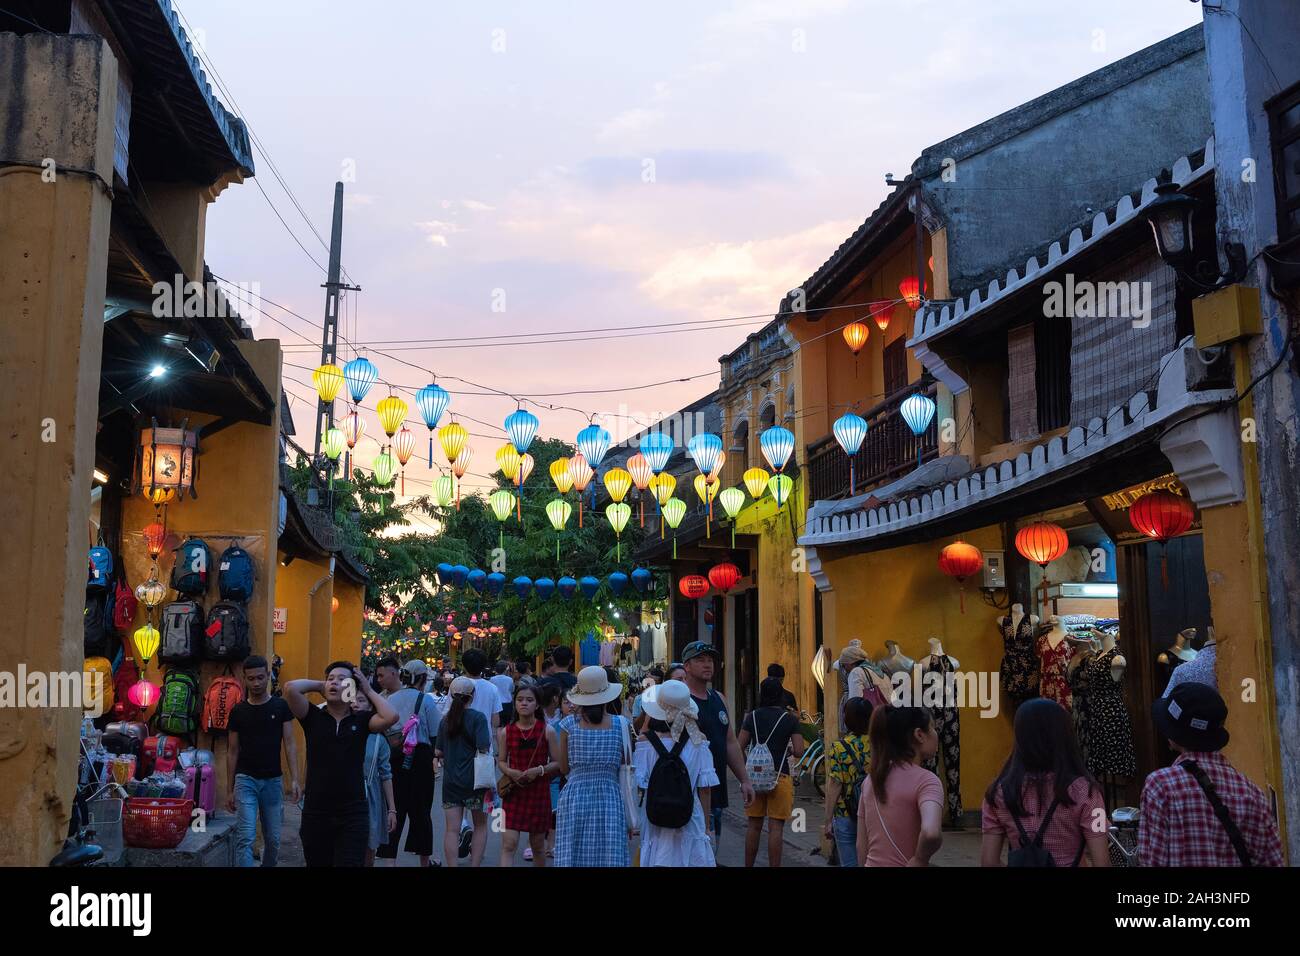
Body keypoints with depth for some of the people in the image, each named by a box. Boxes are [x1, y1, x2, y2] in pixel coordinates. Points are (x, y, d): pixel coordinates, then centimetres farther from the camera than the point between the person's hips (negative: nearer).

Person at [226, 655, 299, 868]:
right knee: (245, 837, -12)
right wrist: (229, 789, 6)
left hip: (273, 781, 1)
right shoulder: (238, 711, 2)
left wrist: (294, 779, -13)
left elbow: (290, 743, -3)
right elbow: (232, 751, 7)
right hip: (245, 780, -1)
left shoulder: (281, 706, 0)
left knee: (273, 839, 9)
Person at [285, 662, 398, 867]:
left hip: (353, 815, -1)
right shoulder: (313, 717, 3)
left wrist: (368, 690, -2)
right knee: (317, 863, 15)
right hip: (315, 814, 1)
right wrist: (318, 685, 4)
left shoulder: (361, 721, 3)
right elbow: (290, 688, -12)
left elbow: (391, 717, -16)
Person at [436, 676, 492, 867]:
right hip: (473, 780, -3)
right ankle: (475, 863, 9)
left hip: (450, 781, 3)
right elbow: (483, 750, -16)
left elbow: (438, 752, 7)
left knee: (451, 829, 4)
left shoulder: (446, 720, 4)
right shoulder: (477, 717, -10)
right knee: (480, 825, 13)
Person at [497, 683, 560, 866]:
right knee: (508, 844, -10)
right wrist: (510, 772, -12)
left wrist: (539, 770, -19)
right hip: (513, 791, 0)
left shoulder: (547, 730, -5)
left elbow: (557, 763, -2)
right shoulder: (506, 732, -1)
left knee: (537, 845, 13)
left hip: (539, 791, 0)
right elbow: (501, 761, 9)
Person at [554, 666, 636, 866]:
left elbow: (564, 769, 5)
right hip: (610, 799, 0)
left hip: (574, 799, 0)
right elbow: (627, 772, 0)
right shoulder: (621, 725, -2)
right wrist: (631, 817, 5)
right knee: (610, 858, 4)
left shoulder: (568, 724, -2)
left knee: (574, 858, 5)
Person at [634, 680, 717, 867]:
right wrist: (706, 824, 6)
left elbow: (637, 783, -8)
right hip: (691, 821, 1)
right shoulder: (699, 741, -8)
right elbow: (705, 787, -4)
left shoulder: (646, 741, -11)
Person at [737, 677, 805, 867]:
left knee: (754, 826, 13)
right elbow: (799, 752, -9)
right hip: (780, 776, -2)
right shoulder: (790, 719, -3)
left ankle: (748, 865, 20)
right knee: (776, 827, 0)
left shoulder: (752, 717, 2)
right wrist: (785, 747, 11)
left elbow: (739, 748, -1)